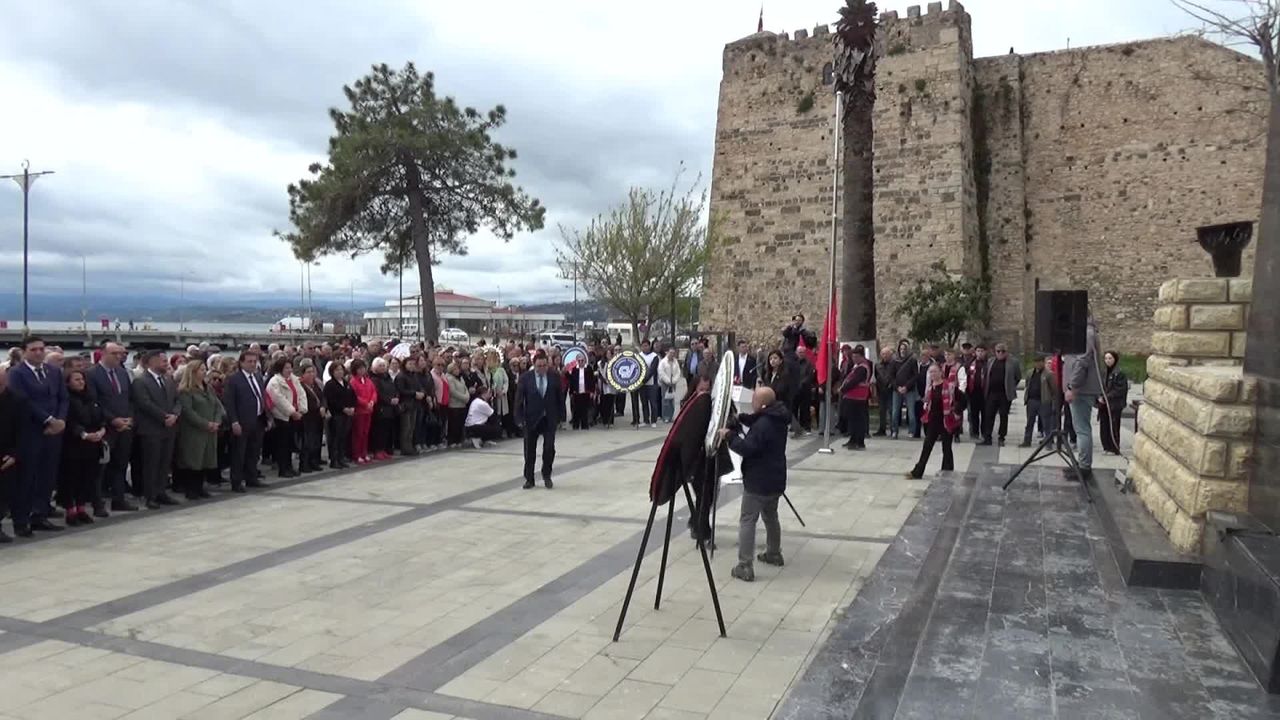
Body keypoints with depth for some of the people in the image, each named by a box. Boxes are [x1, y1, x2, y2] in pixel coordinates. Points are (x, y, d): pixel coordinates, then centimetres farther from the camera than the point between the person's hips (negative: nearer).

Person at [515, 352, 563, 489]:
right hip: (531, 419, 0)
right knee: (530, 450, 6)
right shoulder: (525, 378, -6)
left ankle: (546, 475, 20)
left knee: (549, 448, -1)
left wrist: (560, 416, 1)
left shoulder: (554, 377, -1)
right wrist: (520, 418, -11)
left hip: (550, 419, 1)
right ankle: (529, 478, 18)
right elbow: (519, 399, -5)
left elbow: (560, 397, 4)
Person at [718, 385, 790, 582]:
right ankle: (774, 553, 40)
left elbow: (746, 448, -27)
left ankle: (745, 567, -6)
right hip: (775, 479, 9)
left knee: (747, 521, -5)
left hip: (758, 481, -9)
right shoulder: (776, 419, 4)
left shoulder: (763, 425, -25)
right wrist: (741, 418, 6)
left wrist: (729, 435, -15)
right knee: (771, 516, 25)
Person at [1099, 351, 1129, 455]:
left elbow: (1120, 390, -12)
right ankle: (1106, 447, 17)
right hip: (1103, 404, 6)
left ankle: (1114, 449, 6)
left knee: (1113, 427, -3)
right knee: (1103, 427, 7)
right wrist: (1099, 397, -4)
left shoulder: (1119, 374, -7)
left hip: (1114, 405, -6)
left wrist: (1106, 397, -15)